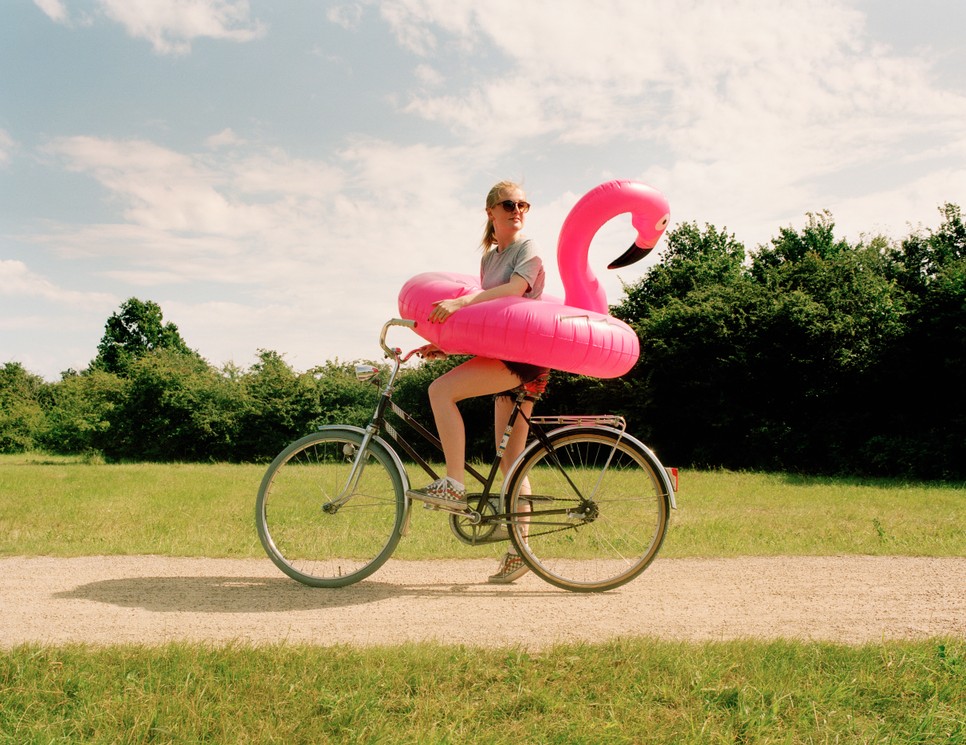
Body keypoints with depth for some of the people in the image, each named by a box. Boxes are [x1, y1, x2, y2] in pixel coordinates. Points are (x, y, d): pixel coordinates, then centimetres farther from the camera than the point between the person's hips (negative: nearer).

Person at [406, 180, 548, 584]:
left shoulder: (528, 250, -1)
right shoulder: (489, 258, 22)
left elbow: (513, 290, -20)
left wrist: (459, 302, -32)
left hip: (523, 354, -8)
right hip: (504, 358, 8)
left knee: (442, 389, -24)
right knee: (510, 462, 7)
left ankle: (453, 485, -23)